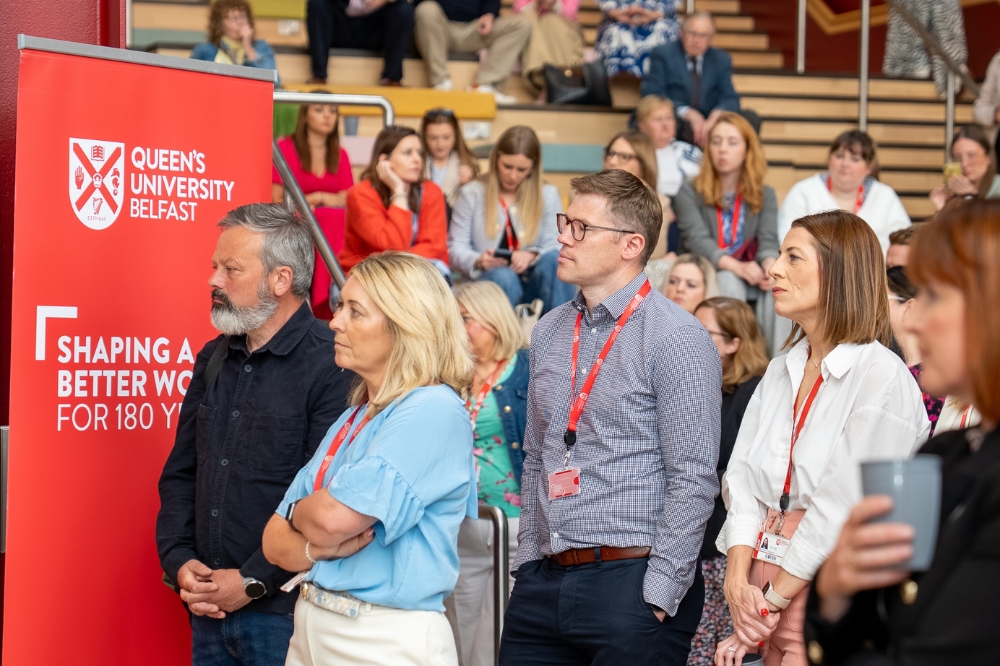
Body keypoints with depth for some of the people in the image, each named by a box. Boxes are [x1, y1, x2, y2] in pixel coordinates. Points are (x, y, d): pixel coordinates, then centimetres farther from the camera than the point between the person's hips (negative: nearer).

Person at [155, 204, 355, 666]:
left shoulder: (333, 366, -14)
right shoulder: (214, 359, 12)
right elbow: (180, 474, 16)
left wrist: (253, 582, -16)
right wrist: (180, 561, 1)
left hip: (286, 612, -7)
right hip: (209, 610, 7)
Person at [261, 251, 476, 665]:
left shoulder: (434, 410, -14)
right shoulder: (351, 421, 12)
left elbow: (338, 515, -23)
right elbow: (275, 542, 9)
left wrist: (299, 512, -2)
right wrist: (318, 548, -13)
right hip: (312, 629, 8)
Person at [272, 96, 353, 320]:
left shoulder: (339, 155, 14)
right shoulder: (285, 148, 0)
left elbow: (346, 200, 3)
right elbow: (277, 201, -5)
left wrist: (308, 203, -12)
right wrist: (317, 198, -6)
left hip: (333, 233, 3)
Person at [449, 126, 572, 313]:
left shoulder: (548, 194, 8)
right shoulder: (472, 194, 5)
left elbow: (555, 247, -1)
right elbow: (456, 248, 3)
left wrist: (532, 256, -24)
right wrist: (478, 261, -20)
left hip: (533, 284, 2)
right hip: (488, 282, -1)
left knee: (553, 259, -31)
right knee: (504, 276, -36)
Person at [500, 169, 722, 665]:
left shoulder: (677, 340, -8)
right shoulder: (549, 332, 12)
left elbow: (693, 479, -12)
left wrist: (657, 595, -15)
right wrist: (528, 560, 11)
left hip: (630, 580, -6)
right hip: (542, 582, 6)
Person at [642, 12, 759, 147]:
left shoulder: (722, 60, 13)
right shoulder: (662, 54, 2)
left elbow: (730, 99, 4)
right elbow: (652, 95, -9)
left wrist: (715, 115, -22)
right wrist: (687, 113, -25)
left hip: (709, 123, 3)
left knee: (750, 118, -20)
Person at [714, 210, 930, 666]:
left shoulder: (881, 376, -12)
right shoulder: (781, 372, 11)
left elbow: (846, 508, -16)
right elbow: (743, 478, 6)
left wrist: (773, 600, -13)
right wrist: (739, 580, -8)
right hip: (765, 588, 6)